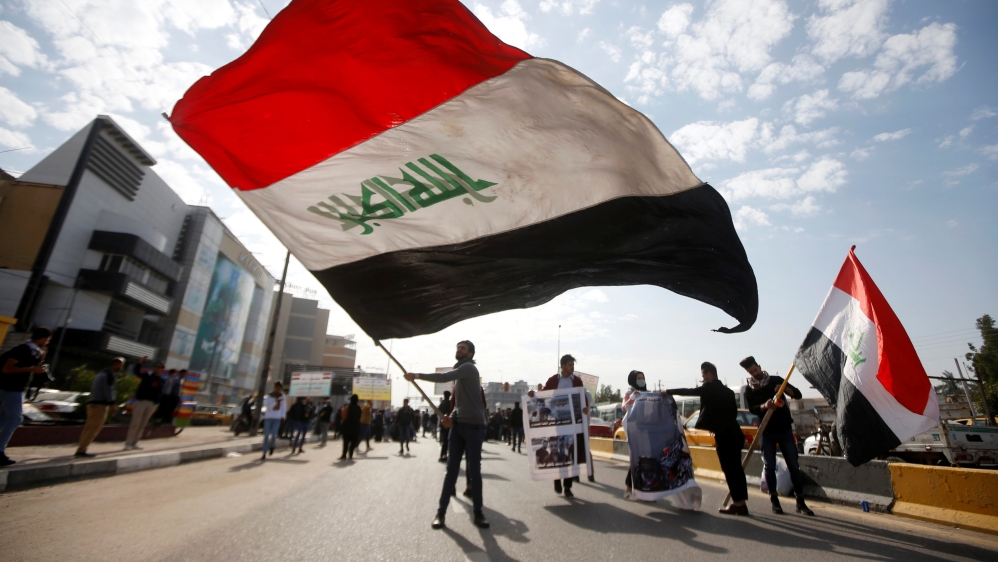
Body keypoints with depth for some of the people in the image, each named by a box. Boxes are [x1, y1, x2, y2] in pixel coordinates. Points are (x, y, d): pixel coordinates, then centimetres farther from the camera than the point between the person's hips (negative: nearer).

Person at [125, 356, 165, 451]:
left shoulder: (161, 380, 10)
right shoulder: (147, 375, 0)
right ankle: (128, 443, 4)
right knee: (135, 423, -3)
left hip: (152, 403, 4)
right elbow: (136, 372, -17)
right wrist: (140, 362, -30)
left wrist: (157, 403, 3)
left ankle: (134, 443, 19)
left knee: (142, 424, 10)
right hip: (141, 401, -4)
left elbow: (160, 392, 11)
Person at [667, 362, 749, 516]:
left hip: (724, 435, -8)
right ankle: (741, 503, 15)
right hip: (734, 434, 8)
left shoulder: (709, 387, -7)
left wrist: (668, 391, -5)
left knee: (729, 470, -2)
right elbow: (733, 412, 20)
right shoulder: (728, 391, 18)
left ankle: (738, 503, 1)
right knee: (736, 469, 11)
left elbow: (690, 391, -12)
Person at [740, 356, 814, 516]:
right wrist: (764, 406, -30)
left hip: (784, 429, 1)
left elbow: (798, 395, -1)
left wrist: (785, 389, -21)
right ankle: (775, 501, 10)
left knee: (793, 465, 3)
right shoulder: (748, 389, 1)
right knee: (769, 466, 1)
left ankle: (800, 502, 11)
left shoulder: (776, 380, 4)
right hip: (767, 432, 0)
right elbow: (752, 409, -10)